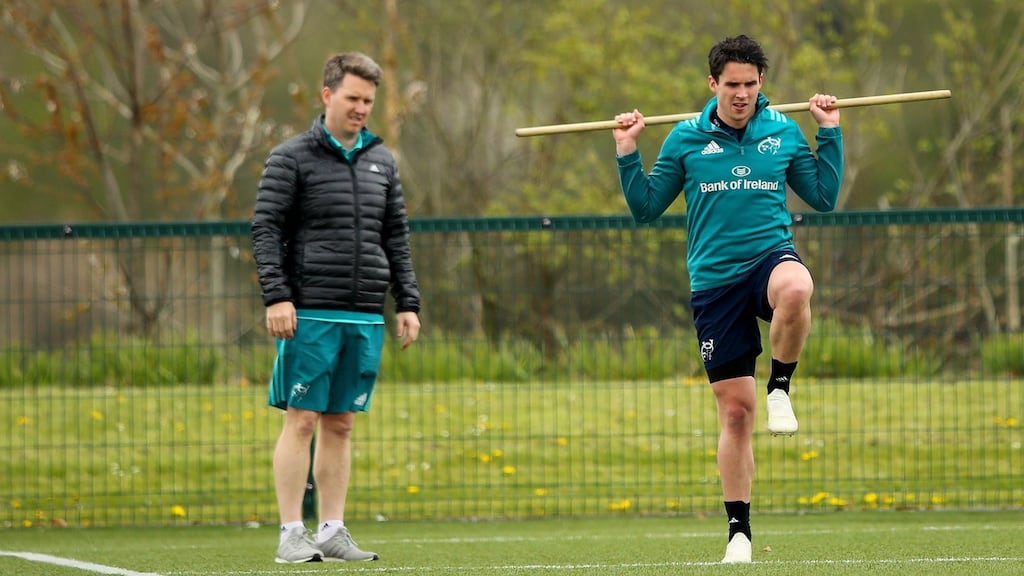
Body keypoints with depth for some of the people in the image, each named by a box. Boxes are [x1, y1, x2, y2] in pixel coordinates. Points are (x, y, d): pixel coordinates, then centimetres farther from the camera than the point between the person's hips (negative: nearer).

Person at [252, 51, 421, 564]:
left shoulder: (381, 162, 15)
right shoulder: (291, 158, -1)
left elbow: (396, 237, 19)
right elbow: (266, 230, -5)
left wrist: (408, 302, 12)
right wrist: (276, 296, -15)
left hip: (366, 318, 5)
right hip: (311, 314, -5)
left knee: (340, 423, 7)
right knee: (301, 420, -6)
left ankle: (333, 531, 10)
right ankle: (291, 534, -4)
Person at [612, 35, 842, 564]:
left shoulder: (784, 133, 6)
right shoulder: (686, 139, 4)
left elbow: (824, 198, 14)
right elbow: (645, 208, 10)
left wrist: (830, 133, 8)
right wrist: (627, 154, -1)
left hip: (770, 256, 0)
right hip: (714, 280, 0)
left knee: (795, 290, -41)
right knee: (735, 410, 0)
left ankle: (780, 387, -15)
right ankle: (739, 530, 11)